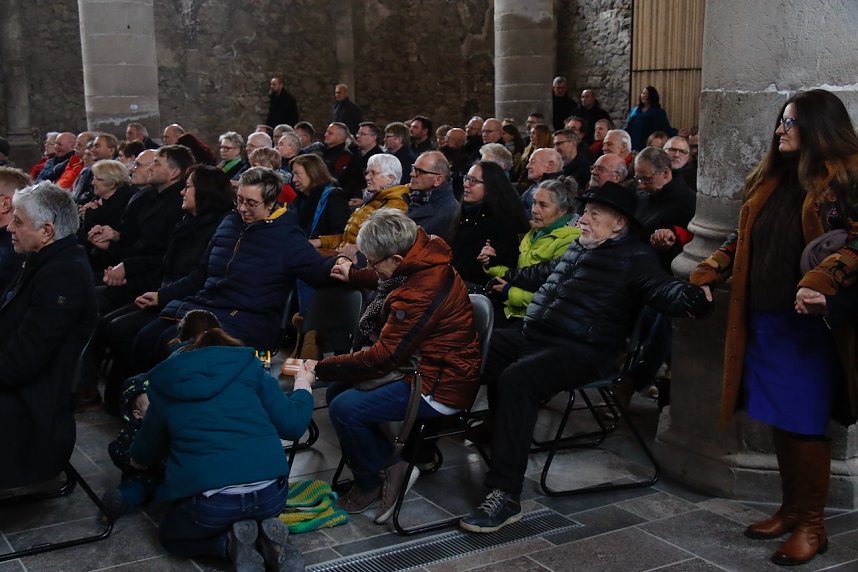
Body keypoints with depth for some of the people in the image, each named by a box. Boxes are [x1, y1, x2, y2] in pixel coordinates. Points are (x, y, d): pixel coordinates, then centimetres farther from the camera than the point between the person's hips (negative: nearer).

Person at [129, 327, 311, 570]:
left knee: (171, 536, 30)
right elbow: (292, 425, 8)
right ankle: (266, 536, 4)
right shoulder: (248, 369, 14)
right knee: (254, 514, 38)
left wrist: (137, 460, 54)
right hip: (270, 493, 2)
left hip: (208, 503, -2)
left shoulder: (166, 387, 17)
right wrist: (303, 385, 27)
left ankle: (230, 543, 2)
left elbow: (142, 456, 29)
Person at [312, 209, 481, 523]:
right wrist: (353, 274, 34)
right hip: (421, 364, 11)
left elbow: (383, 356, -25)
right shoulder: (423, 261, 0)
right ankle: (392, 466, 8)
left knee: (345, 409, -20)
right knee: (337, 391, 8)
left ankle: (371, 483, 6)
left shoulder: (420, 293, -30)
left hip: (441, 388, -11)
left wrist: (321, 368, -17)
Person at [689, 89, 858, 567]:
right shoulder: (772, 179, 15)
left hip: (810, 323, -7)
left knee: (805, 424, 0)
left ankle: (812, 525, 14)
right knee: (780, 420, 13)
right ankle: (791, 509, 27)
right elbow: (744, 240, 21)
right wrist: (708, 272, 10)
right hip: (763, 320, 7)